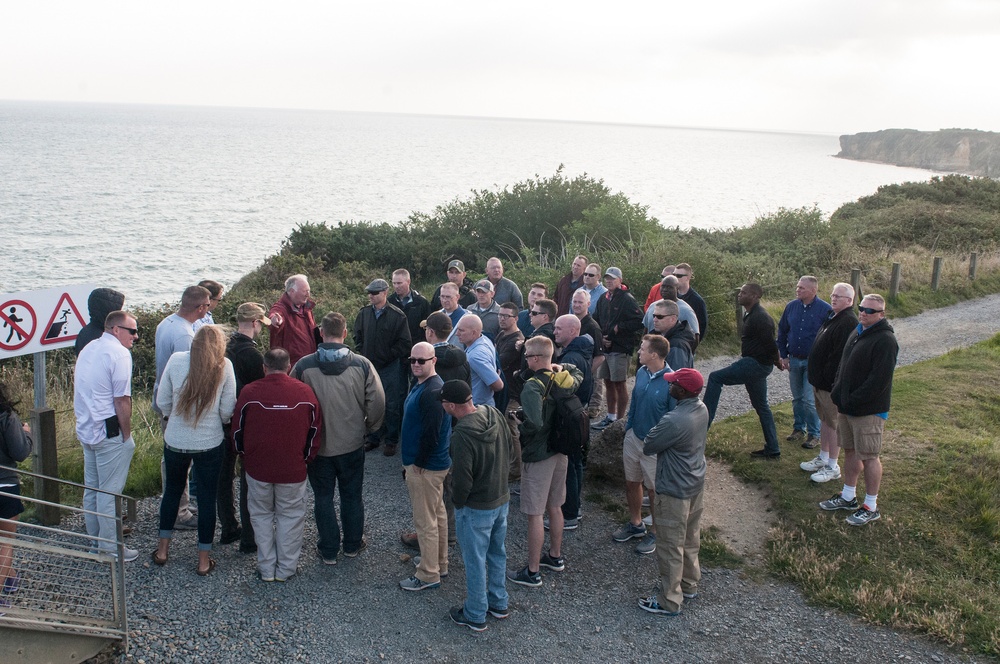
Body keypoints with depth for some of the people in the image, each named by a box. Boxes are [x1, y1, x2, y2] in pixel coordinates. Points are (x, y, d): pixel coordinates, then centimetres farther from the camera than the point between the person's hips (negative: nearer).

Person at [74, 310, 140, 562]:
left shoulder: (88, 349, 13)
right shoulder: (119, 353, -16)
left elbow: (82, 391, 17)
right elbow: (122, 401, -19)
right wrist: (127, 436, -10)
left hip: (86, 429, 9)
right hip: (109, 432, -9)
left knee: (91, 488, 17)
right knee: (110, 492, 0)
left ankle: (96, 541, 29)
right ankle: (110, 548, 8)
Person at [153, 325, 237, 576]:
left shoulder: (176, 360, -6)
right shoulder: (224, 365, -10)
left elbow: (162, 402, 1)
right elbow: (227, 410, -6)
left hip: (175, 440, 2)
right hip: (210, 442, -2)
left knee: (172, 490, 22)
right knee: (207, 498, 10)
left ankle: (163, 549, 33)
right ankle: (204, 560, 17)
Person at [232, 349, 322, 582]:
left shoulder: (249, 392, -8)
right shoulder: (305, 392, -5)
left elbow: (238, 432, 2)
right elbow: (314, 432, 2)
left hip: (258, 468, 0)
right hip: (293, 470, 0)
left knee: (262, 515, 17)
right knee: (290, 516, 14)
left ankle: (267, 568, 23)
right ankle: (286, 568, 21)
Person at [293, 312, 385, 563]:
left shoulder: (303, 366, -14)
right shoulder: (362, 364, -13)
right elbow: (378, 402, -10)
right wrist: (368, 428, 8)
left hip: (317, 445, -1)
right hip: (352, 444, 1)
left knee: (323, 497, 15)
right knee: (352, 496, 18)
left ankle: (328, 550, 25)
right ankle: (353, 544, 33)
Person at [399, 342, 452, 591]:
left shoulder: (431, 392, -25)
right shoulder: (422, 385, 9)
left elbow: (431, 433, -27)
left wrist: (417, 464, -15)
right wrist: (411, 461, 16)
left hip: (425, 468, -11)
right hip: (436, 463, 11)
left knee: (425, 521, 0)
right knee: (437, 514, 20)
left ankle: (429, 575, 12)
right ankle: (440, 563, 35)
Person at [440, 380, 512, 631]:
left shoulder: (462, 435, -31)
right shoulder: (494, 414, -8)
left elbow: (463, 481, -25)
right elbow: (509, 451, 5)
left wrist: (457, 501, -5)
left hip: (476, 508, -7)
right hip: (502, 499, 8)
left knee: (475, 562, 10)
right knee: (497, 554, 23)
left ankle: (475, 616, 26)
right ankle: (498, 604, 39)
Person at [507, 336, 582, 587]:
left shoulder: (533, 386, -23)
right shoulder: (563, 379, 1)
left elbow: (535, 423, -34)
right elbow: (578, 375, 26)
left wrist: (520, 429, -15)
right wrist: (561, 367, 12)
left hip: (537, 455, -8)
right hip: (560, 450, 8)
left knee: (534, 515, 1)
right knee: (554, 507, 22)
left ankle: (532, 572, 9)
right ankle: (555, 557, 37)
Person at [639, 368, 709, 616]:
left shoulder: (674, 421, -31)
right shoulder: (701, 409, -4)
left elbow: (648, 446, -18)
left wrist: (653, 431, -2)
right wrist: (662, 429, -2)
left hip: (675, 491, -9)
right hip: (696, 484, 9)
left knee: (671, 546, 6)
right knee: (691, 540, 24)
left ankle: (669, 601, 18)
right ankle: (689, 585, 41)